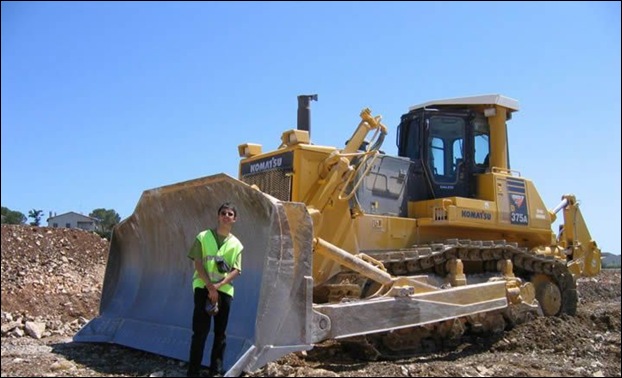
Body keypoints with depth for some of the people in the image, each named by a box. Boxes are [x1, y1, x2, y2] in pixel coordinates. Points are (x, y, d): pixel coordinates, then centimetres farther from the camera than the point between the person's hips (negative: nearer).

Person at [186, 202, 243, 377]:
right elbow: (198, 264, -5)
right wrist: (210, 287, -14)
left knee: (220, 332, 8)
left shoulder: (236, 244, 7)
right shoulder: (203, 237, 0)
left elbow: (236, 270, 1)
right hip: (203, 288, -3)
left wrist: (219, 285, -15)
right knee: (200, 331, -6)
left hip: (225, 290, 3)